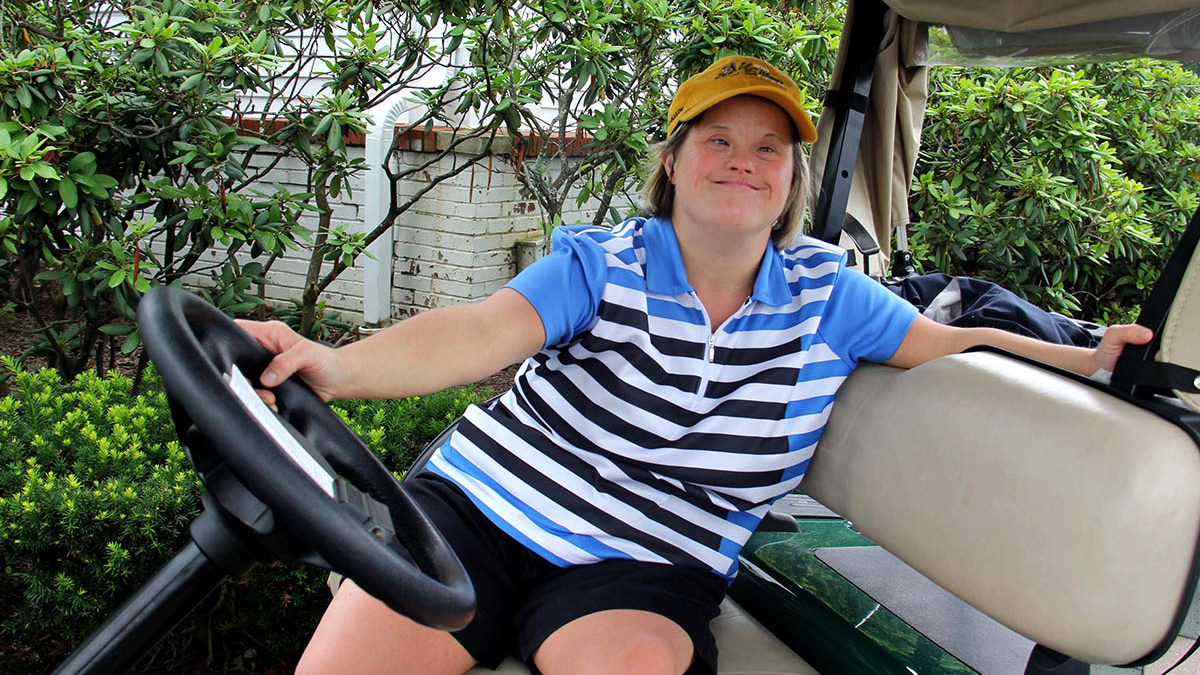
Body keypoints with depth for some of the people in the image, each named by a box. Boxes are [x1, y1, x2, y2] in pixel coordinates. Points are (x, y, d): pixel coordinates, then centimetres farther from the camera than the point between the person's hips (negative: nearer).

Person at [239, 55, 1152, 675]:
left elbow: (950, 344, 16)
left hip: (642, 567, 1)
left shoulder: (826, 294, 6)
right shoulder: (597, 263, -3)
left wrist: (1086, 359, 4)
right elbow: (481, 333, -19)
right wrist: (336, 364, -37)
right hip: (476, 505, 0)